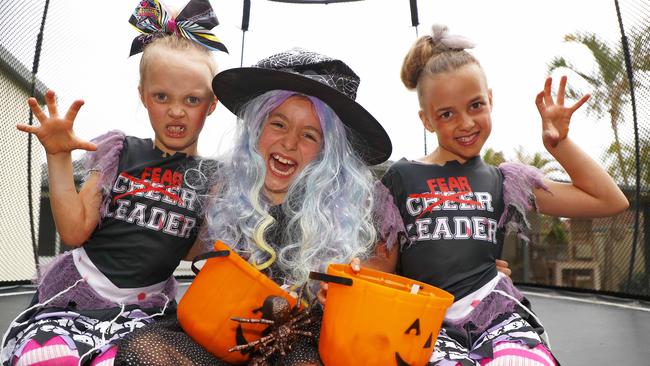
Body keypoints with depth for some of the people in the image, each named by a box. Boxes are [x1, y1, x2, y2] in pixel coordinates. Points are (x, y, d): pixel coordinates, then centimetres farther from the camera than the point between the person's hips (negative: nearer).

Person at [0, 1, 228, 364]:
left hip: (144, 310, 0)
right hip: (74, 297, 1)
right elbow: (75, 231, -1)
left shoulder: (214, 176, 2)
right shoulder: (120, 150, 1)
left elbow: (192, 249, 5)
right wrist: (59, 157, -8)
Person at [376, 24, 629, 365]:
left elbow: (610, 201, 19)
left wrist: (558, 142, 10)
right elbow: (384, 264, 9)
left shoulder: (503, 181, 15)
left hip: (497, 313, 2)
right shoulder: (401, 178, 8)